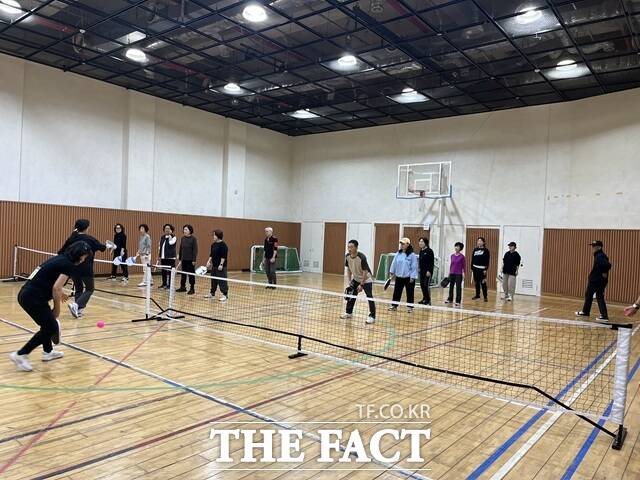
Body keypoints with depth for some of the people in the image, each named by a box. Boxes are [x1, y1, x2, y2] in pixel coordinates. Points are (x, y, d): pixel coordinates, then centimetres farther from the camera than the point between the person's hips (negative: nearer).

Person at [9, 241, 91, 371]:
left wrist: (59, 293, 21)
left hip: (26, 294, 10)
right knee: (51, 327, 1)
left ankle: (48, 352, 37)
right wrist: (57, 309, -5)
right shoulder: (69, 265, -11)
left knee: (48, 323, 24)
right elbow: (56, 288, -17)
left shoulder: (60, 258, 15)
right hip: (33, 298, -9)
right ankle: (20, 355, 3)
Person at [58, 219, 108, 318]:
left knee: (78, 289, 20)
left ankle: (79, 310, 15)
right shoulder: (89, 239, -5)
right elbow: (102, 247, 10)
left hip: (73, 268, 4)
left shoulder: (71, 239, 4)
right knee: (90, 289, 10)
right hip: (86, 269, -4)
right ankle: (76, 305, -10)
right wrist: (107, 245, 30)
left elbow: (61, 253, 4)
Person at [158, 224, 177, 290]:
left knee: (170, 271, -5)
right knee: (163, 271, 11)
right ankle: (164, 284, 21)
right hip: (163, 257, 6)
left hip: (170, 257, -6)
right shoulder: (162, 237, 16)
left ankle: (169, 284, 0)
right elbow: (160, 247, 20)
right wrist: (159, 255, 16)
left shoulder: (173, 237, -2)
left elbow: (171, 243, -22)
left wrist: (170, 235, -14)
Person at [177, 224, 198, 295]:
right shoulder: (182, 239, 8)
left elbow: (195, 250, -11)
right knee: (183, 274, 13)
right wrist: (180, 259, 12)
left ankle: (192, 289, 8)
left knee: (191, 274, 1)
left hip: (190, 260, -6)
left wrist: (194, 260, -15)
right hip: (184, 259, 6)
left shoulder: (193, 239, -9)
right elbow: (181, 249, 14)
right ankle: (183, 287, 24)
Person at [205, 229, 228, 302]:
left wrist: (221, 264, -21)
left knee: (222, 280, -6)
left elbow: (224, 256, -18)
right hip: (214, 266, 9)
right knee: (213, 279, 17)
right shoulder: (213, 244, 12)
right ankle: (212, 293, 28)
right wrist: (209, 261, 9)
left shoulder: (223, 245, -15)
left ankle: (225, 295, 0)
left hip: (221, 266, -9)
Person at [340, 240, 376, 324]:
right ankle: (349, 312, 25)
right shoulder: (347, 257, -11)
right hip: (356, 279, 6)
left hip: (366, 279, -6)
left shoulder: (362, 257, -30)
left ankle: (372, 316, -8)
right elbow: (348, 269, 5)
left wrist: (361, 284, -25)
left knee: (370, 297, -12)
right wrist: (350, 280, 0)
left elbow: (365, 272, -25)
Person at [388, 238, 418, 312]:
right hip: (399, 277, 5)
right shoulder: (398, 254, 2)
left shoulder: (412, 255, -12)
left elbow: (414, 266, -11)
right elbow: (394, 263, 9)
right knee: (396, 291, 11)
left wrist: (412, 277, -13)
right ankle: (394, 305, 23)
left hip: (408, 277, -4)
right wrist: (392, 272, 9)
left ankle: (410, 307, 18)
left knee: (410, 292, 6)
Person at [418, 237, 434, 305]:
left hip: (428, 272, -8)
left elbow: (432, 262, -14)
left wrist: (429, 271, -19)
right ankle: (424, 299, 21)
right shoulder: (421, 251, 11)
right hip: (422, 271, 8)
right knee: (422, 285, 10)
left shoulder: (429, 251, -11)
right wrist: (419, 268, 13)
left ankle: (428, 300, -1)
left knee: (426, 285, -8)